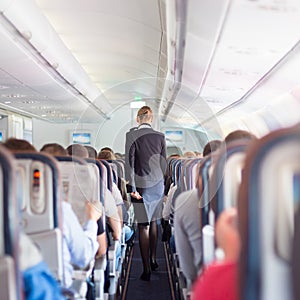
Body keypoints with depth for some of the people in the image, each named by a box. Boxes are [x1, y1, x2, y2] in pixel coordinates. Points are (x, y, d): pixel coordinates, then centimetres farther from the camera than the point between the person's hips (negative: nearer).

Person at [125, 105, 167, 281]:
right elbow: (163, 163, 8)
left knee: (144, 226, -1)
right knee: (153, 221, 19)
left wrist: (132, 187, -11)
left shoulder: (132, 135, -6)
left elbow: (129, 162, -11)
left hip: (142, 185, -3)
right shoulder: (160, 136, 3)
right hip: (158, 184, 3)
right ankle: (153, 260, 28)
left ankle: (147, 269, 0)